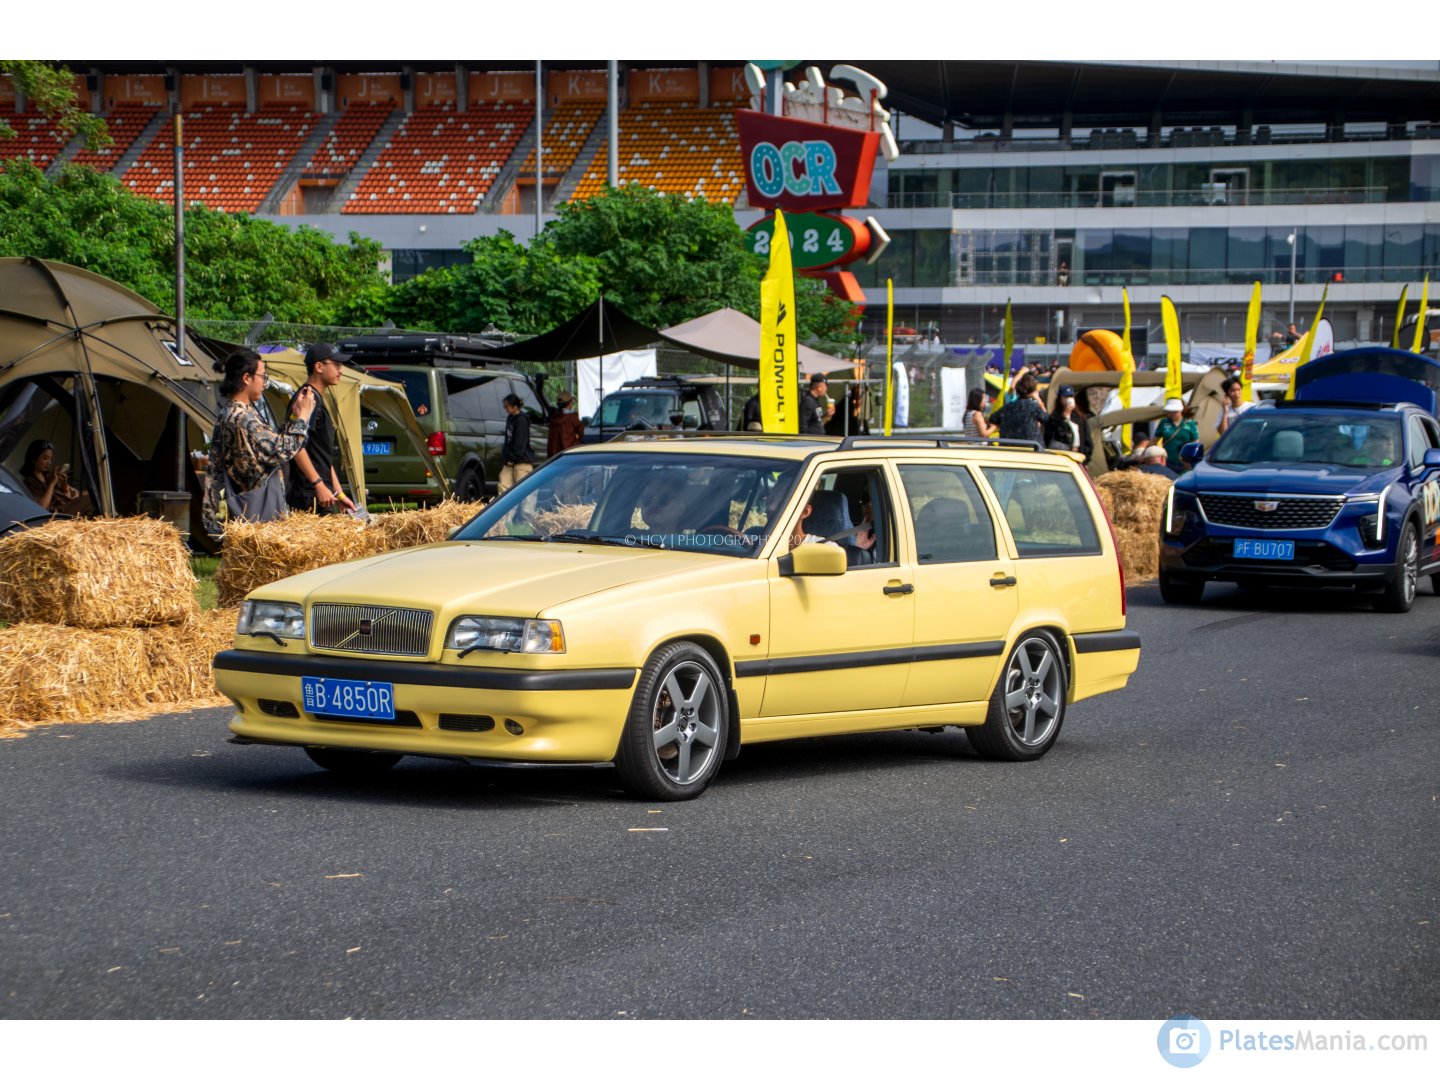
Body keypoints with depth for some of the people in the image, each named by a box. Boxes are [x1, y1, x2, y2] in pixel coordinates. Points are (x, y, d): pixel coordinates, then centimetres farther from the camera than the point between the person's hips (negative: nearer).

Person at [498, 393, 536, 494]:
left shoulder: (521, 421, -14)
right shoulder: (510, 418, 13)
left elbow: (520, 443, -17)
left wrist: (512, 458, -13)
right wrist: (505, 455, 10)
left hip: (523, 460, -9)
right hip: (510, 462, 9)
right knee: (503, 485, 2)